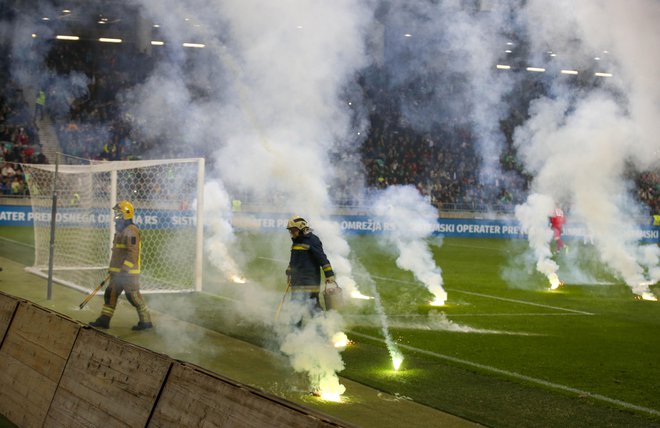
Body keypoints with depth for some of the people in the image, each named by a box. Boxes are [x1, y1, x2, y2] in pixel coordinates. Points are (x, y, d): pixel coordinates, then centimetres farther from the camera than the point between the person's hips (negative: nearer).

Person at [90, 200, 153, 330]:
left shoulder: (131, 231, -16)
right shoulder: (121, 230, 18)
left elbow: (132, 252, -23)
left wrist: (125, 269, -26)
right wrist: (112, 268, 26)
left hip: (128, 272, -10)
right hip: (118, 272, 10)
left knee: (134, 296, -5)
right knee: (110, 294, 8)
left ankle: (146, 321, 5)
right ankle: (104, 320, 12)